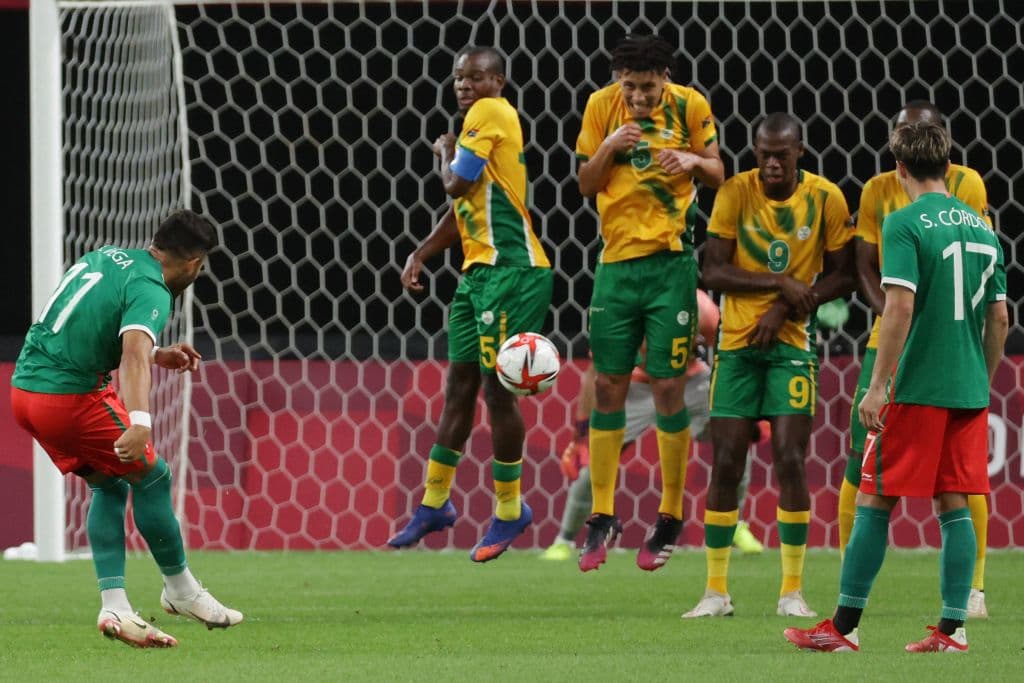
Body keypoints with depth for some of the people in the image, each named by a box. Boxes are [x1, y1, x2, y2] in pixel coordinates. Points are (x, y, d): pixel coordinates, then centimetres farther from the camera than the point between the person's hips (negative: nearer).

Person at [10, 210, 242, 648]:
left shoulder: (104, 257, 14)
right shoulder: (151, 291, -13)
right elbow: (134, 353, -31)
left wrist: (156, 356, 29)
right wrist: (140, 423, -45)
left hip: (24, 389, 9)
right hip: (70, 396, -9)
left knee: (109, 486, 17)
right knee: (151, 477, 7)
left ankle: (114, 607, 8)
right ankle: (181, 590, 21)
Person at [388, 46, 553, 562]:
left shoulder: (492, 113, -10)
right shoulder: (475, 121, 17)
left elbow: (457, 184, -17)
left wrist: (444, 152, 3)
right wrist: (419, 256, 16)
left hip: (509, 270, -9)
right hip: (478, 269, 9)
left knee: (497, 389, -5)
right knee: (459, 387, 13)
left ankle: (509, 511, 5)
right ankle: (434, 504, 20)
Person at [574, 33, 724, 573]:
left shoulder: (689, 107, -4)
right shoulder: (601, 107, 1)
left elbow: (717, 174, 5)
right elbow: (586, 184, 6)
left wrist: (693, 160, -16)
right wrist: (609, 147, -13)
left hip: (671, 264, -2)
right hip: (617, 260, 2)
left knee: (668, 388, -2)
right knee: (607, 387, 3)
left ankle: (670, 519, 9)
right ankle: (601, 516, 11)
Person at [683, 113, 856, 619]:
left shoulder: (825, 198, -4)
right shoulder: (735, 193, -4)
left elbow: (842, 276, 1)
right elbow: (713, 272, -7)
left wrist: (788, 308, -11)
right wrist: (778, 282, -18)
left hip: (791, 343, -1)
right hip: (737, 340, 1)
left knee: (790, 461, -9)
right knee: (725, 463, -1)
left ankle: (792, 591, 0)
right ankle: (716, 591, 6)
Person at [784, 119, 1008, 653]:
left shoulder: (904, 224, -9)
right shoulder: (981, 227, 11)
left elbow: (900, 307, -17)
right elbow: (999, 317, 13)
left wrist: (879, 385, -15)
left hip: (916, 389, -6)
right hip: (968, 390, 6)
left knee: (874, 502, 0)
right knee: (954, 505, 8)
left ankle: (844, 628, 3)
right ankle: (952, 629, 4)